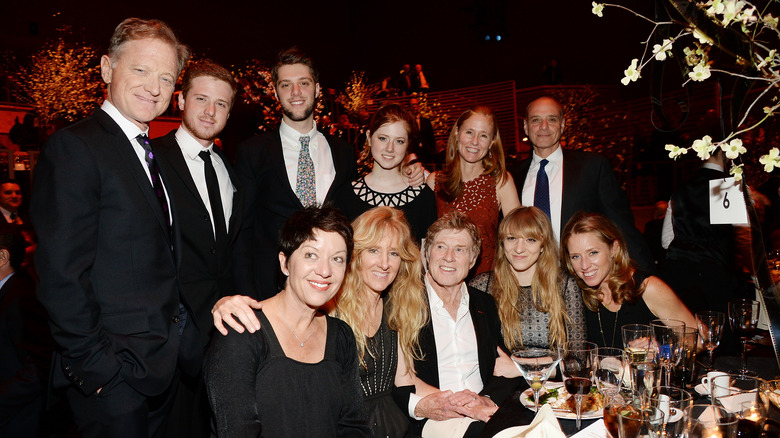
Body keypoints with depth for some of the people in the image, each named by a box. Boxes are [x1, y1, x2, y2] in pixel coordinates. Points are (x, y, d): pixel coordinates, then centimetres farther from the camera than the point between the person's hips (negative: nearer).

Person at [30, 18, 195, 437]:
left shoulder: (154, 154, 12)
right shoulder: (73, 146, -14)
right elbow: (61, 273, -19)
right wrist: (94, 365, -17)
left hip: (162, 362, 8)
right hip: (113, 372, -8)